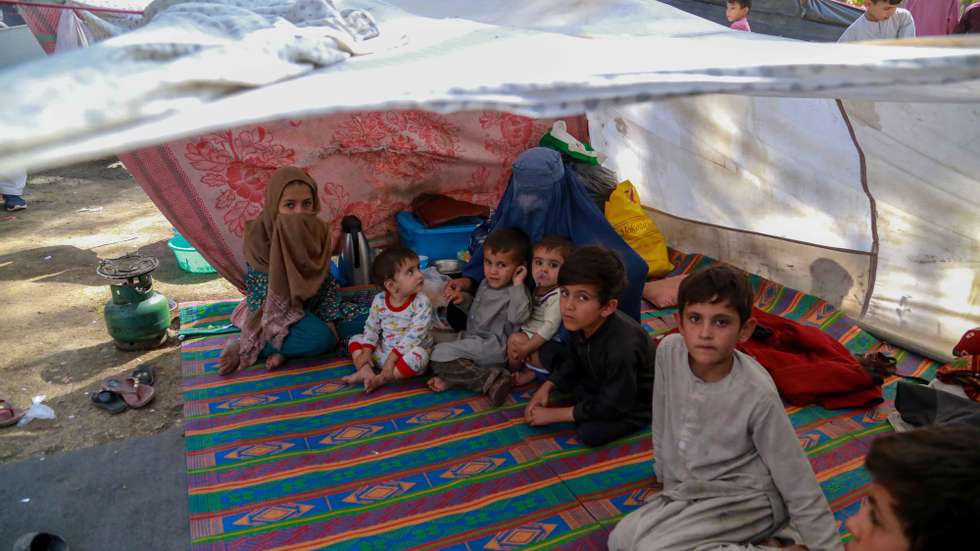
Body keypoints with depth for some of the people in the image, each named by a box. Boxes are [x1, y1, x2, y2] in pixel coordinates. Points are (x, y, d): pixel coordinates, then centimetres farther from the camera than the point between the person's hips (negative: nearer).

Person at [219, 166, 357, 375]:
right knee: (321, 338, -28)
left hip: (309, 305, 6)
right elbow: (260, 291, -17)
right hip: (272, 311, -6)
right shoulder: (258, 234, -20)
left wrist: (329, 320, -12)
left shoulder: (319, 230, -8)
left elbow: (326, 282, -2)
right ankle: (249, 346, -16)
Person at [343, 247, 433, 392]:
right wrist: (366, 351, -11)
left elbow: (414, 335, -22)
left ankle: (380, 379, -28)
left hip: (406, 353, -5)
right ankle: (366, 371, -21)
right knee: (356, 339, 2)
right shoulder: (379, 300, -5)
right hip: (382, 351, 5)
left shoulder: (421, 303, -17)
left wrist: (392, 358, -26)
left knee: (418, 355, -34)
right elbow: (371, 327, 3)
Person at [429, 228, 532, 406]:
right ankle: (451, 378, -18)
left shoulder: (516, 292, -13)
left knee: (441, 353, -22)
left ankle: (490, 378, -25)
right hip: (472, 338, 9)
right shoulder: (486, 284, 13)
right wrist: (464, 299, 9)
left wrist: (518, 284, -29)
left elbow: (517, 317, -33)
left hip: (493, 346, -9)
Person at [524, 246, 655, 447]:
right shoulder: (581, 323, -17)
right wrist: (546, 387, -8)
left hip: (634, 403, -7)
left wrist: (554, 414, -23)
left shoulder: (622, 348, -40)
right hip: (603, 384, 8)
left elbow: (611, 406, -30)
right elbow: (572, 361, 5)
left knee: (589, 433, -26)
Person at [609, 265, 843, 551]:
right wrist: (666, 479, 14)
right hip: (688, 489, 6)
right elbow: (662, 423, 3)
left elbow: (800, 486, -16)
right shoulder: (669, 351, -15)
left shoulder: (757, 395, -27)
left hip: (746, 498, -6)